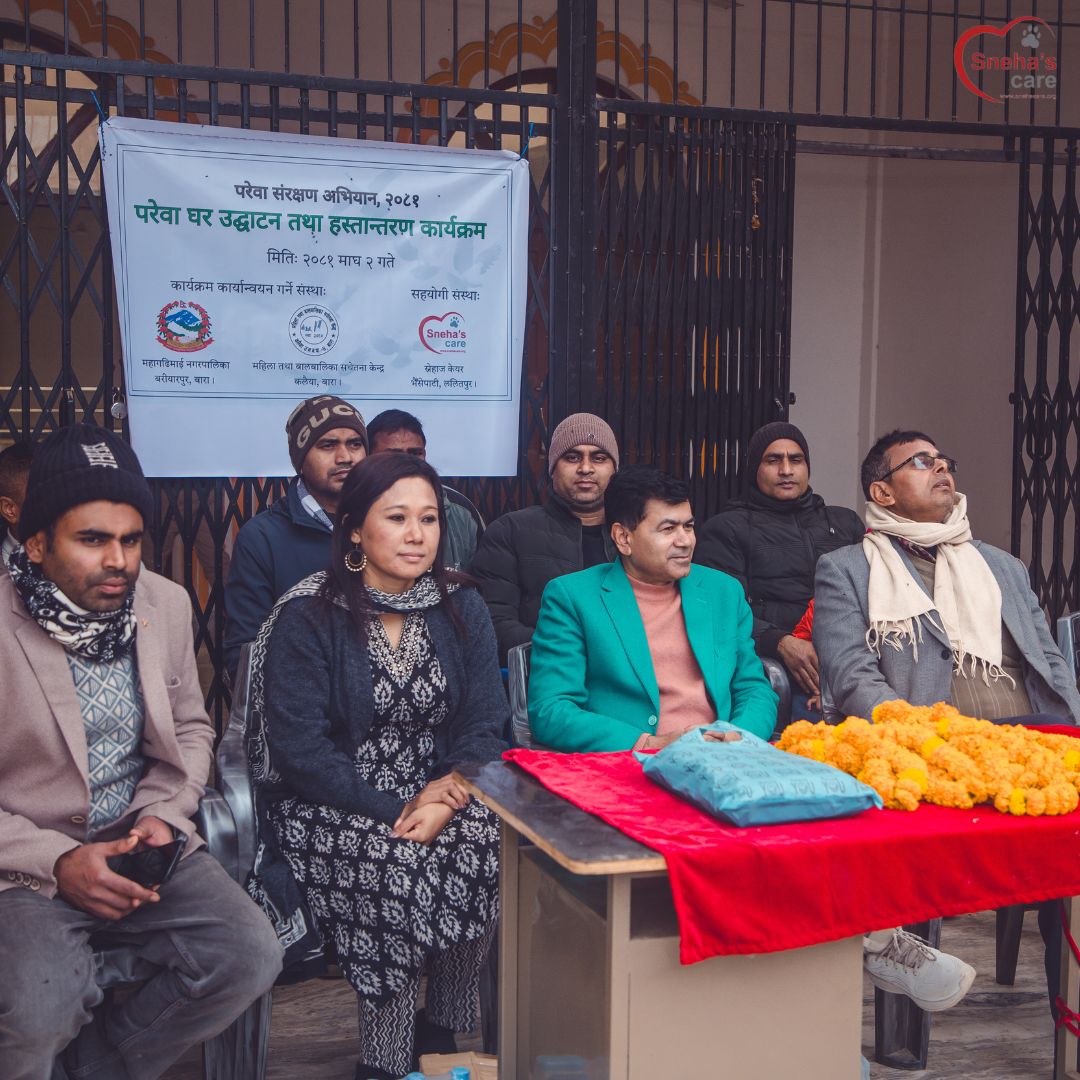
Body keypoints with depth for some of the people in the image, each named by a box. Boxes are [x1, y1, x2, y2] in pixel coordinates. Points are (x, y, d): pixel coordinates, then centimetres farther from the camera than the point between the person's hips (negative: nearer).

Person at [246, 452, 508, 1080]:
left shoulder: (462, 609, 6)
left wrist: (447, 797, -20)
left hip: (439, 793, 4)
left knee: (487, 838, -27)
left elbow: (485, 725, 0)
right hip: (330, 808, -3)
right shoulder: (308, 617, -7)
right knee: (394, 861, -31)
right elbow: (299, 750, -14)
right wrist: (394, 810, -23)